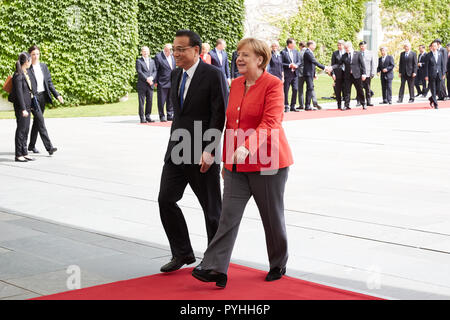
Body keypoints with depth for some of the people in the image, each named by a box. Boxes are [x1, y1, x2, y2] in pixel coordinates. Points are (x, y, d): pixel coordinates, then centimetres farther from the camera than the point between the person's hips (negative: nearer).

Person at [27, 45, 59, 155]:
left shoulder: (43, 66, 11)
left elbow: (49, 82, 13)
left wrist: (57, 95, 5)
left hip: (43, 96, 6)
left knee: (37, 121, 13)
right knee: (41, 121, -11)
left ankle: (31, 145, 25)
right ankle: (49, 147, -14)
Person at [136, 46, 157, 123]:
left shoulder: (152, 61, 18)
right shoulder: (139, 61, 2)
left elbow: (155, 71, 10)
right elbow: (139, 72, -8)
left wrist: (152, 77, -10)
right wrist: (146, 79, -16)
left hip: (150, 84, 5)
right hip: (142, 85, -5)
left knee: (150, 101, 5)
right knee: (142, 102, -3)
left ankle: (148, 116, 12)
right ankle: (142, 118, -1)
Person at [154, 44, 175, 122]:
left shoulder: (172, 56, 9)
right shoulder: (158, 57, -9)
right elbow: (155, 70, -6)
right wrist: (155, 81, -9)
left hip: (172, 83, 5)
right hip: (162, 83, -5)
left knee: (171, 101, 10)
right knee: (161, 101, 2)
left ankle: (170, 116, 19)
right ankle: (162, 116, 10)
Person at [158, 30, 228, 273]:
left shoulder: (213, 75, -12)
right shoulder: (176, 75, 11)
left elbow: (219, 115, -16)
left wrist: (209, 150, -21)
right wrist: (175, 143, 15)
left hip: (203, 153, -7)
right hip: (177, 151, 7)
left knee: (211, 207, 4)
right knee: (166, 199, 2)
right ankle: (182, 253, 15)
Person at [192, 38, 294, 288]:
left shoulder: (273, 84, -10)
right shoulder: (236, 84, 12)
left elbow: (270, 123, -22)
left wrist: (247, 147, -35)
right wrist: (227, 159, 17)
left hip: (267, 163, -6)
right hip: (237, 165, 6)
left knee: (272, 216, 8)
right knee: (229, 215, -4)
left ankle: (279, 265, 26)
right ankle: (216, 269, -8)